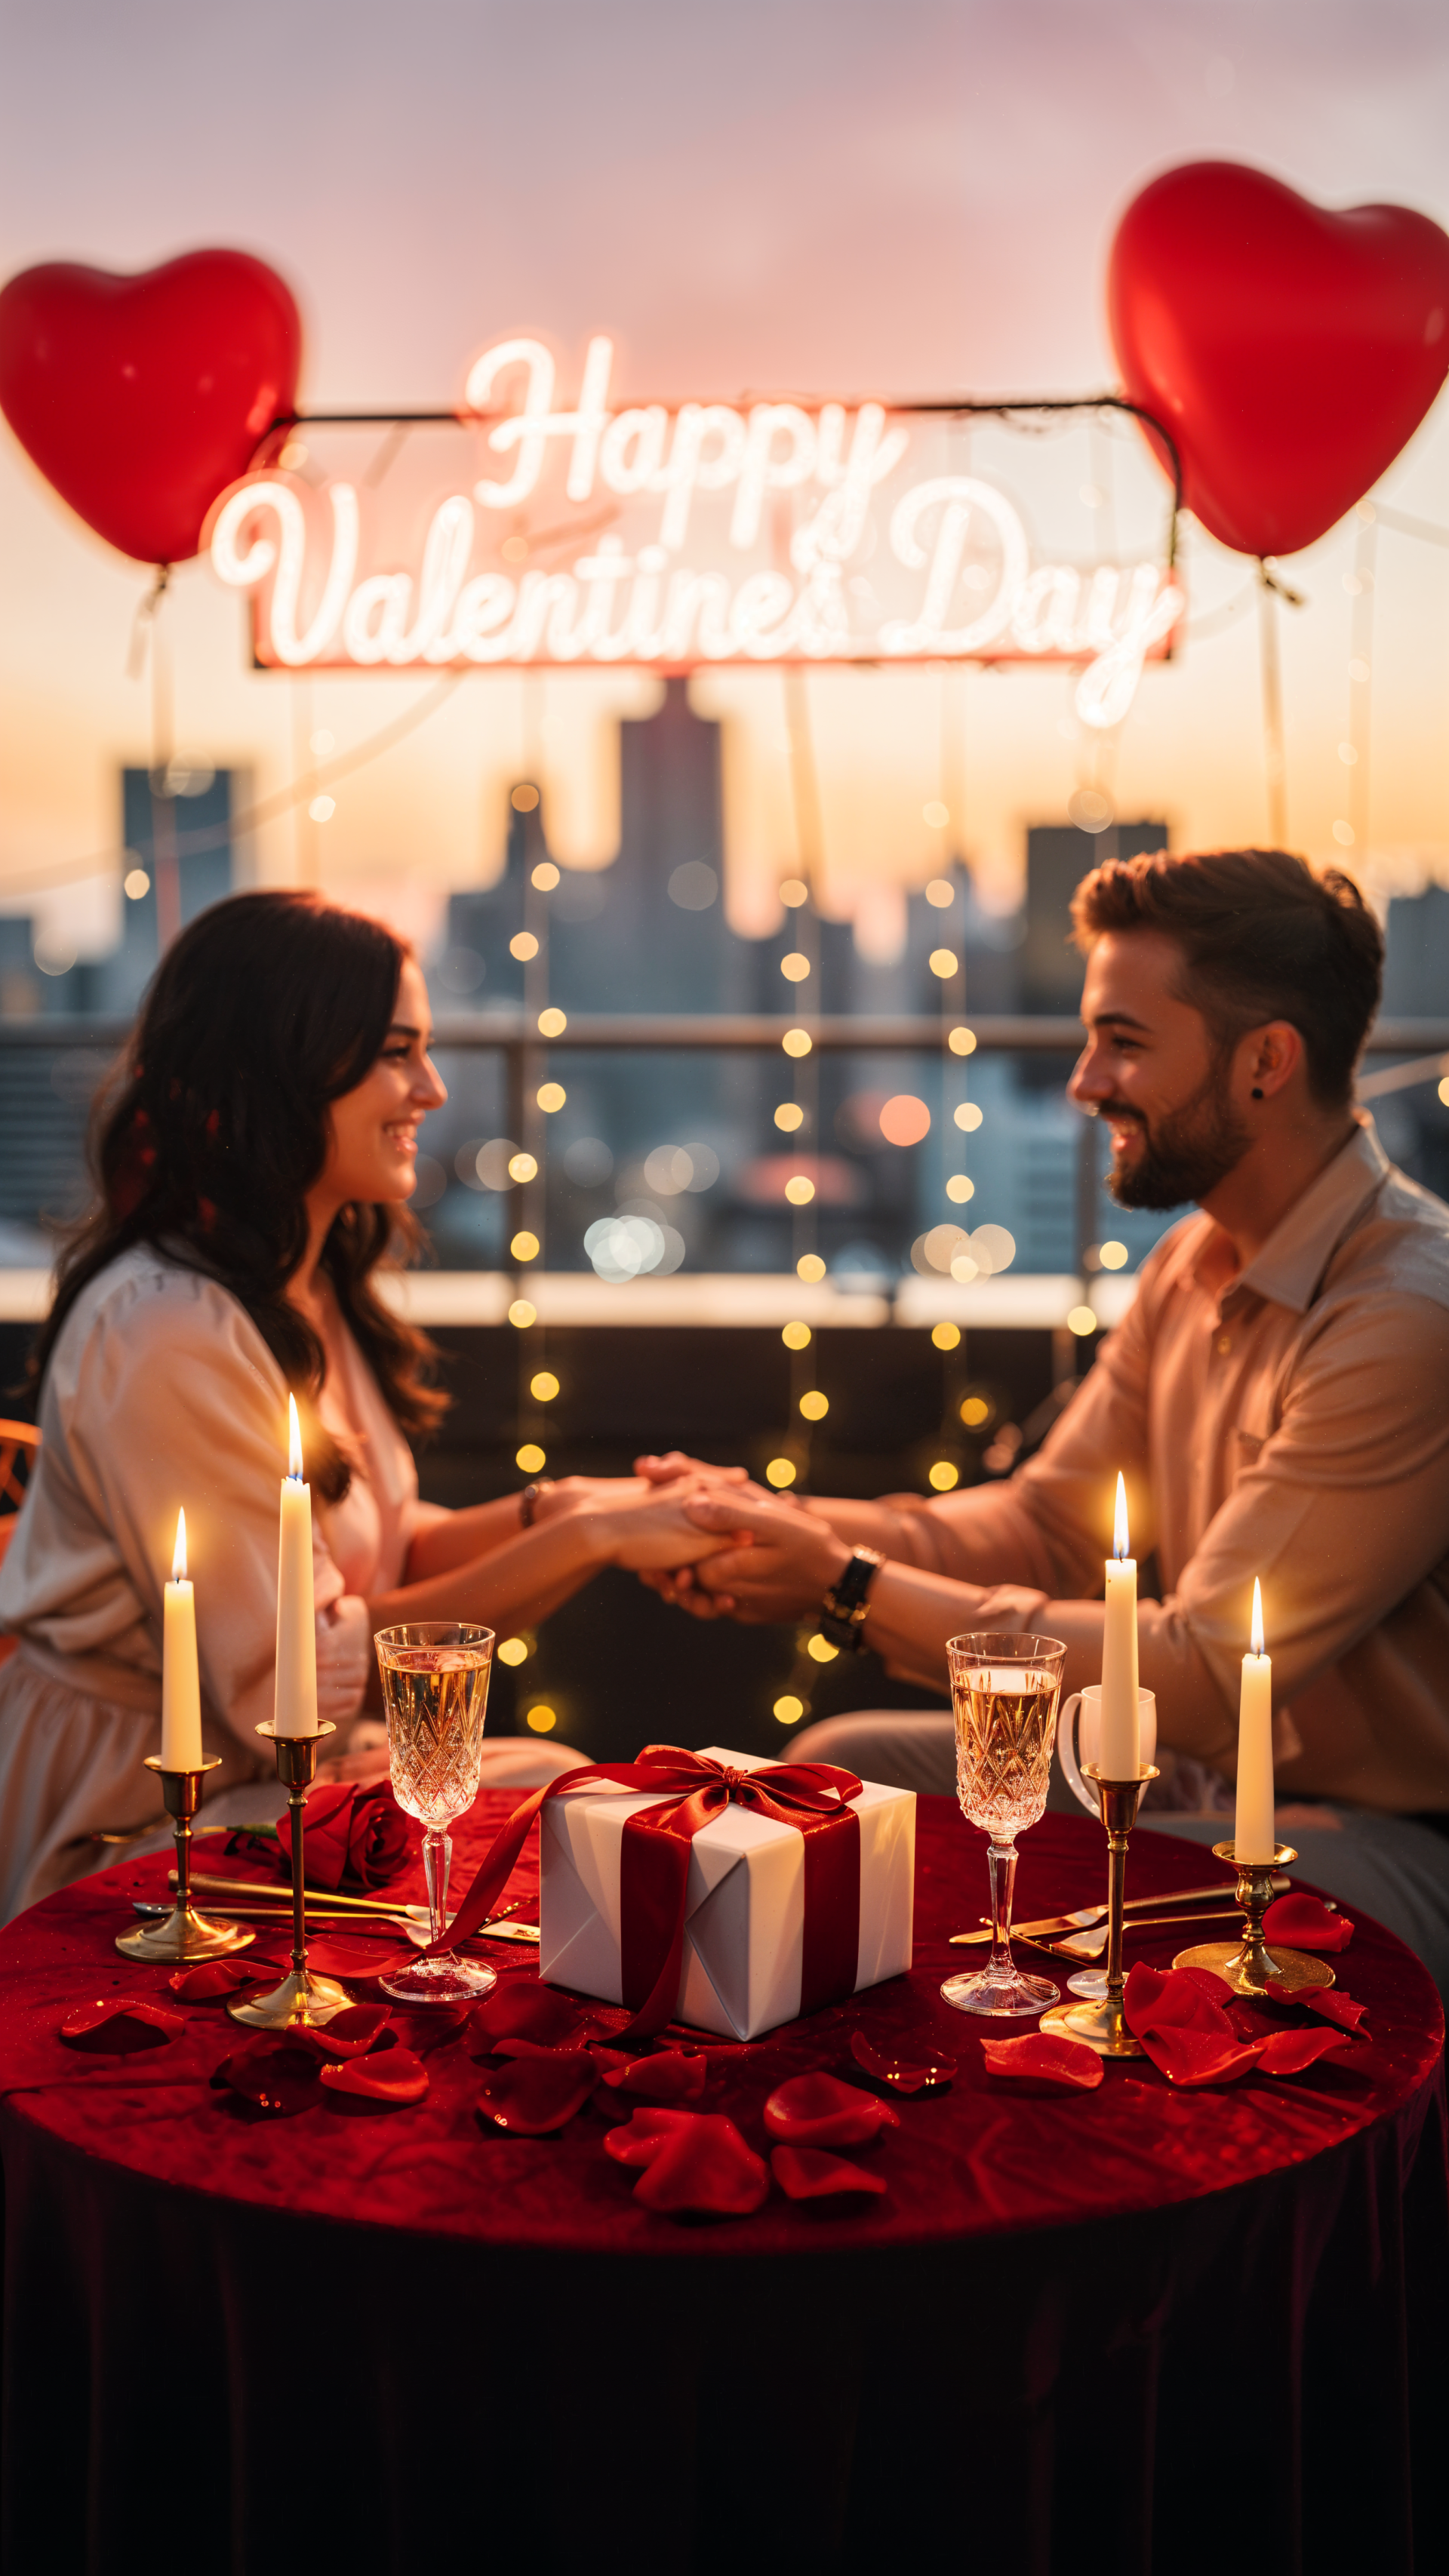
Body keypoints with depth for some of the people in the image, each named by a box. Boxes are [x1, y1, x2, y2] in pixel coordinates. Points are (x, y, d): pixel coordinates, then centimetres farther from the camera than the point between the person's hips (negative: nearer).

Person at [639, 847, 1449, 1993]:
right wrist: (792, 1523, -9)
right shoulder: (1192, 1265, 6)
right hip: (1219, 1777, 9)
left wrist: (852, 1584, -21)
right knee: (839, 1769, 4)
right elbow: (1047, 1524, 8)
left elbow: (1202, 1679, -26)